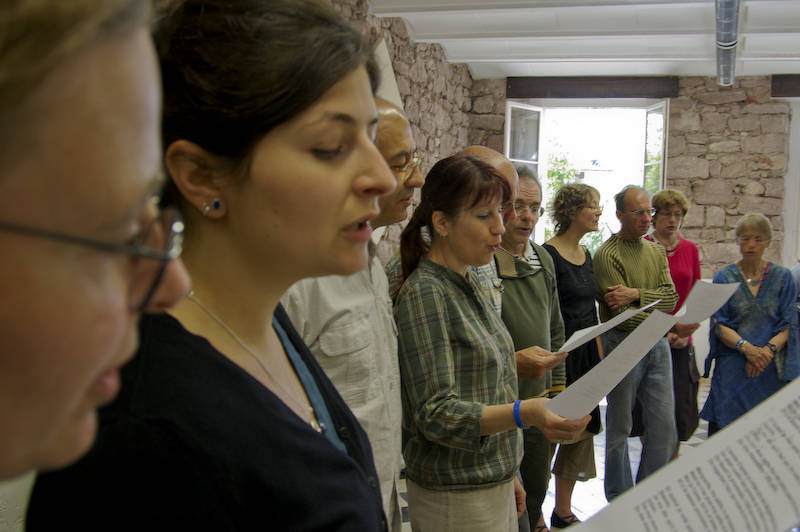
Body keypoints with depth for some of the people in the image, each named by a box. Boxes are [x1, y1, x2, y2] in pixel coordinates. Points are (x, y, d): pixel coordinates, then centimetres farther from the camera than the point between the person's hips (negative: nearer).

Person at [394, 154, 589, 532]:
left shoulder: (468, 285, 9)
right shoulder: (424, 293, -18)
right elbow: (435, 413, -23)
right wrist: (523, 413, -36)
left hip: (494, 484, 8)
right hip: (456, 499, -8)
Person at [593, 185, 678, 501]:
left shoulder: (656, 252, 12)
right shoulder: (607, 255, -10)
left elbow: (671, 298, 0)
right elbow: (622, 313, -17)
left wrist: (637, 294, -17)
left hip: (658, 346, 6)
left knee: (664, 426, 7)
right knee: (619, 428, 7)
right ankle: (619, 499, 21)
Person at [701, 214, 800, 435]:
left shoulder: (782, 277, 7)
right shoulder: (724, 277, 5)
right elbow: (718, 325, -1)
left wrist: (769, 349, -16)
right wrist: (746, 347, -17)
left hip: (772, 369, 1)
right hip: (732, 366, 0)